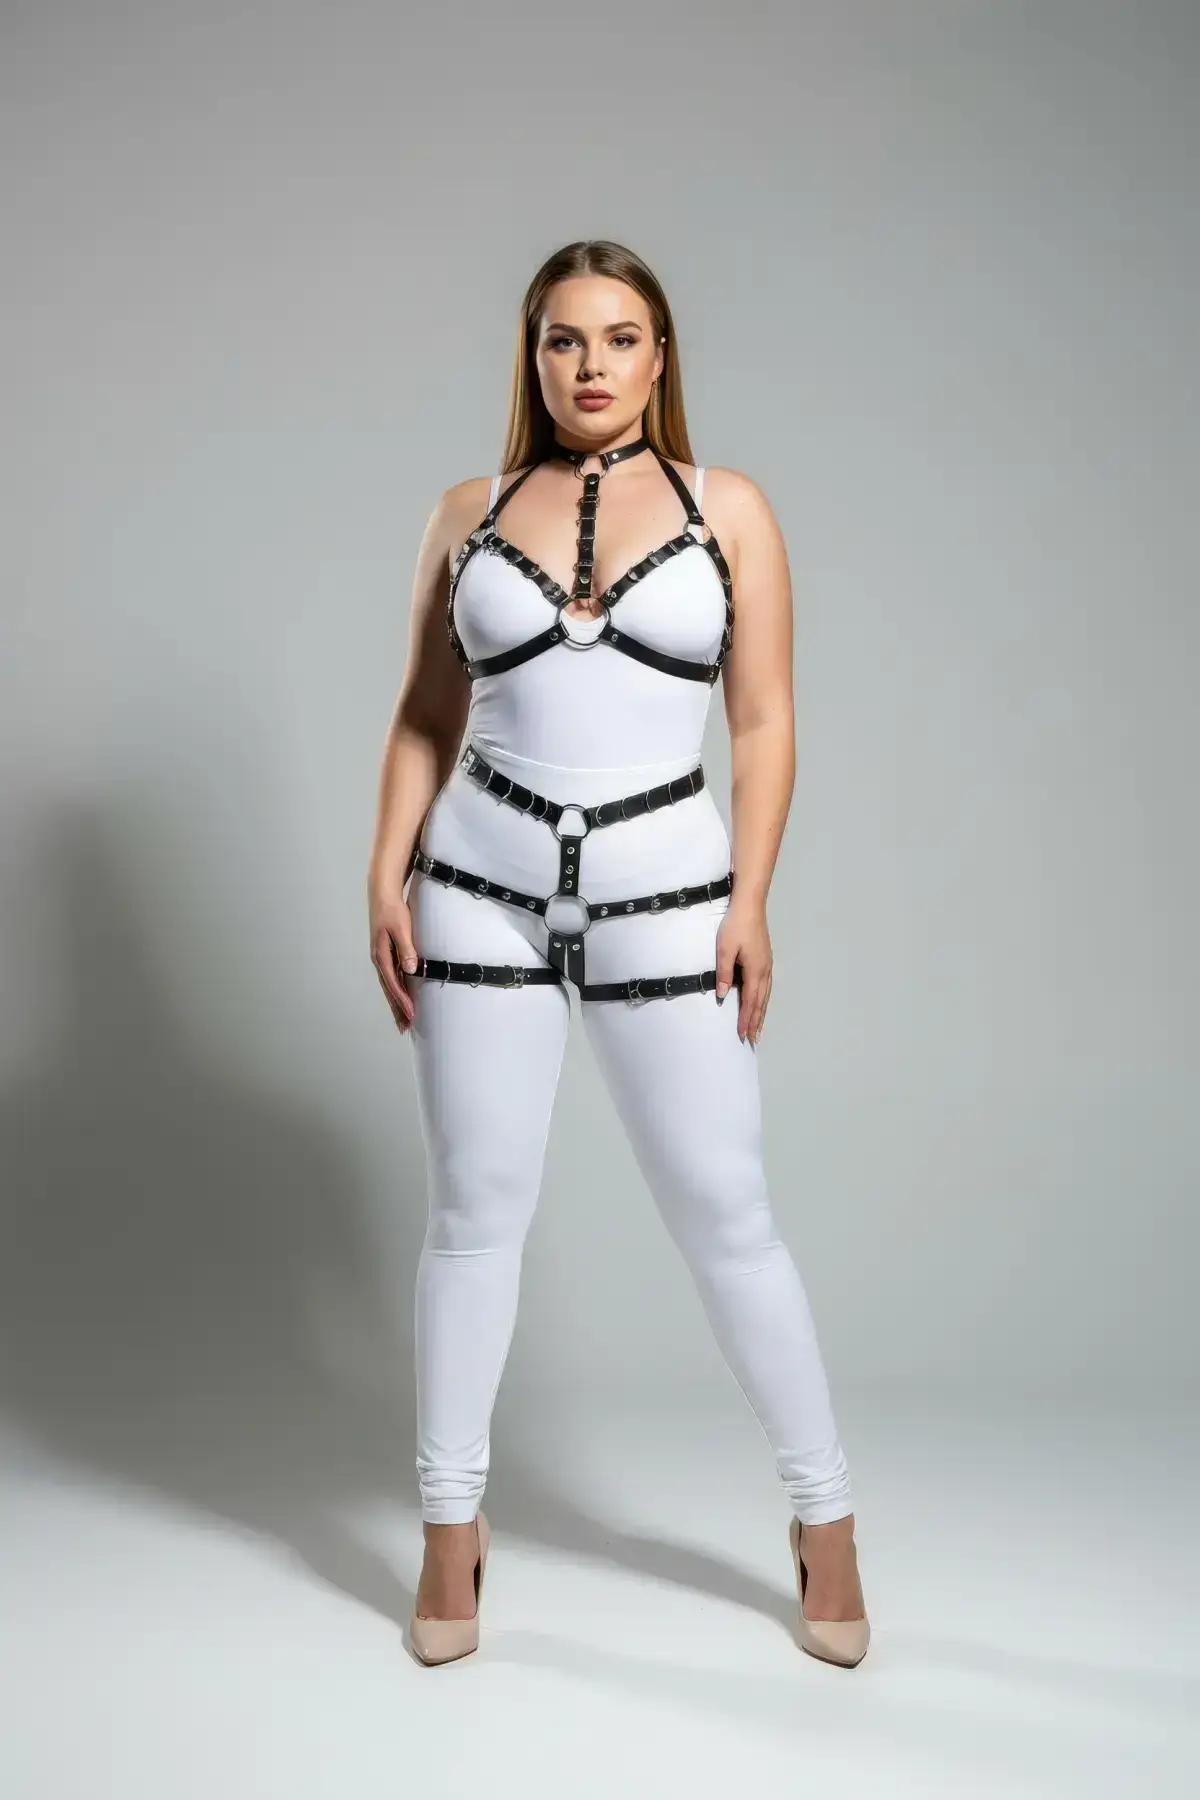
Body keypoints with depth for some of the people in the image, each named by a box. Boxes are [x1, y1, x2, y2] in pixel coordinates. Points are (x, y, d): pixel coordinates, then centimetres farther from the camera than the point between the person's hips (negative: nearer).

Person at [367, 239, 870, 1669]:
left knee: (724, 1214, 2)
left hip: (665, 891, -1)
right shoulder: (472, 513, 8)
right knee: (475, 1207, 7)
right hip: (485, 887, 2)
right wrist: (387, 876, 0)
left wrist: (750, 901, -7)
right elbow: (424, 718, 10)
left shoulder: (729, 509, 4)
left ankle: (824, 1520, 20)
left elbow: (763, 721, 1)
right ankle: (451, 1533, 21)